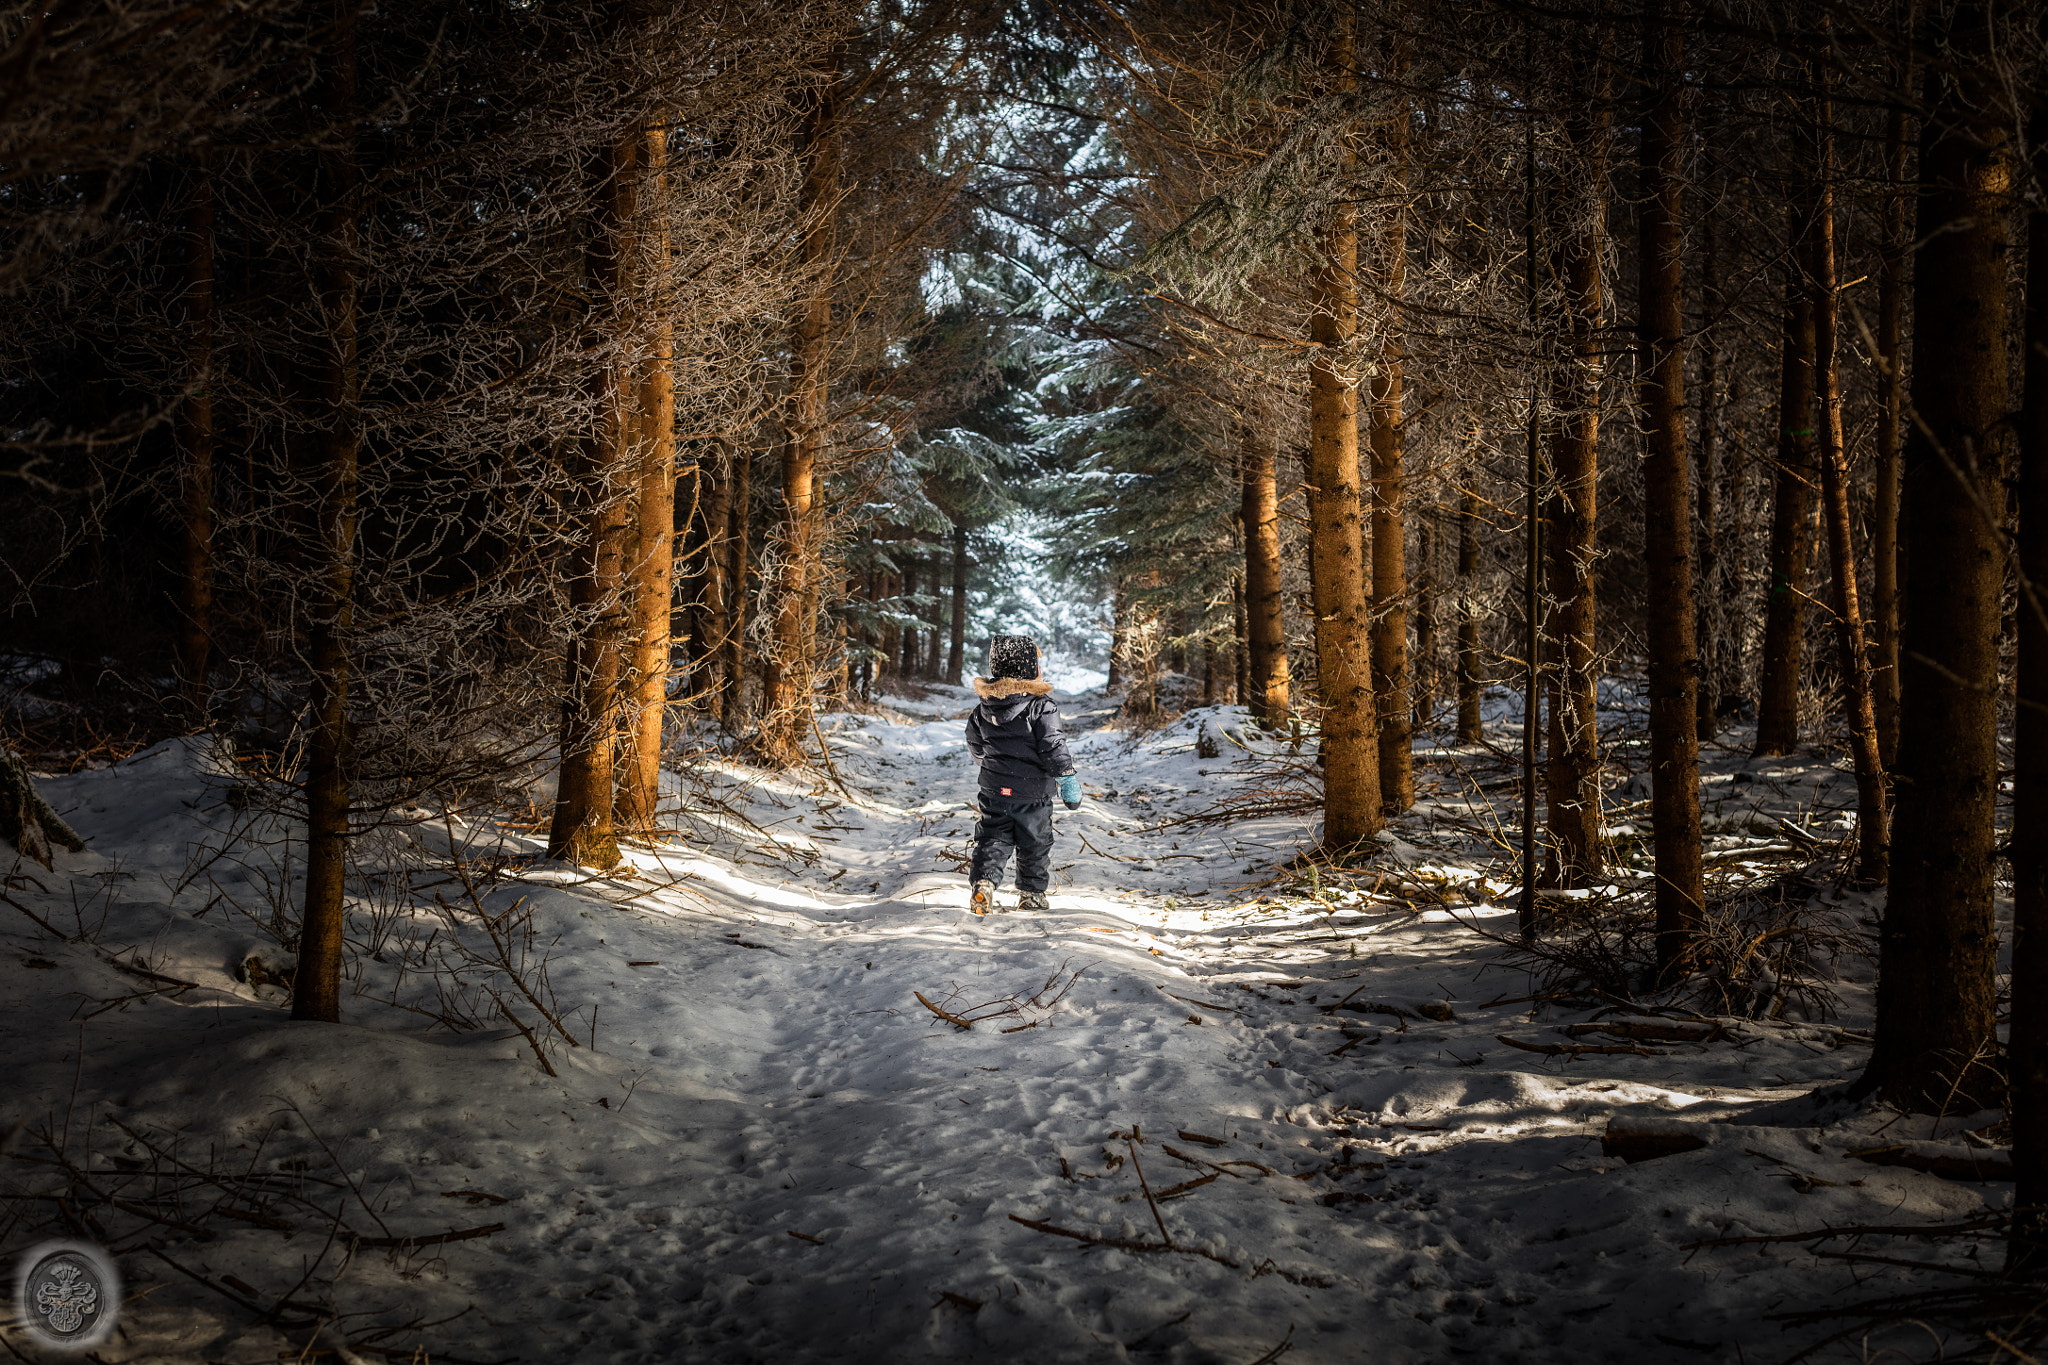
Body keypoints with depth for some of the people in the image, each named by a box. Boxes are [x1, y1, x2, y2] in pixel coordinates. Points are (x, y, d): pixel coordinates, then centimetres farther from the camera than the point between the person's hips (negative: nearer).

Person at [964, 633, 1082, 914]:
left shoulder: (983, 710, 1)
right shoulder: (1042, 707, -15)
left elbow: (976, 748, 14)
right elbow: (1053, 746, -20)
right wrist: (1067, 779, -15)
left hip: (994, 791, 3)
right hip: (1033, 795, -3)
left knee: (993, 839, 10)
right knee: (1035, 844, 13)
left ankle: (982, 882, -12)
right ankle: (1032, 894, 22)